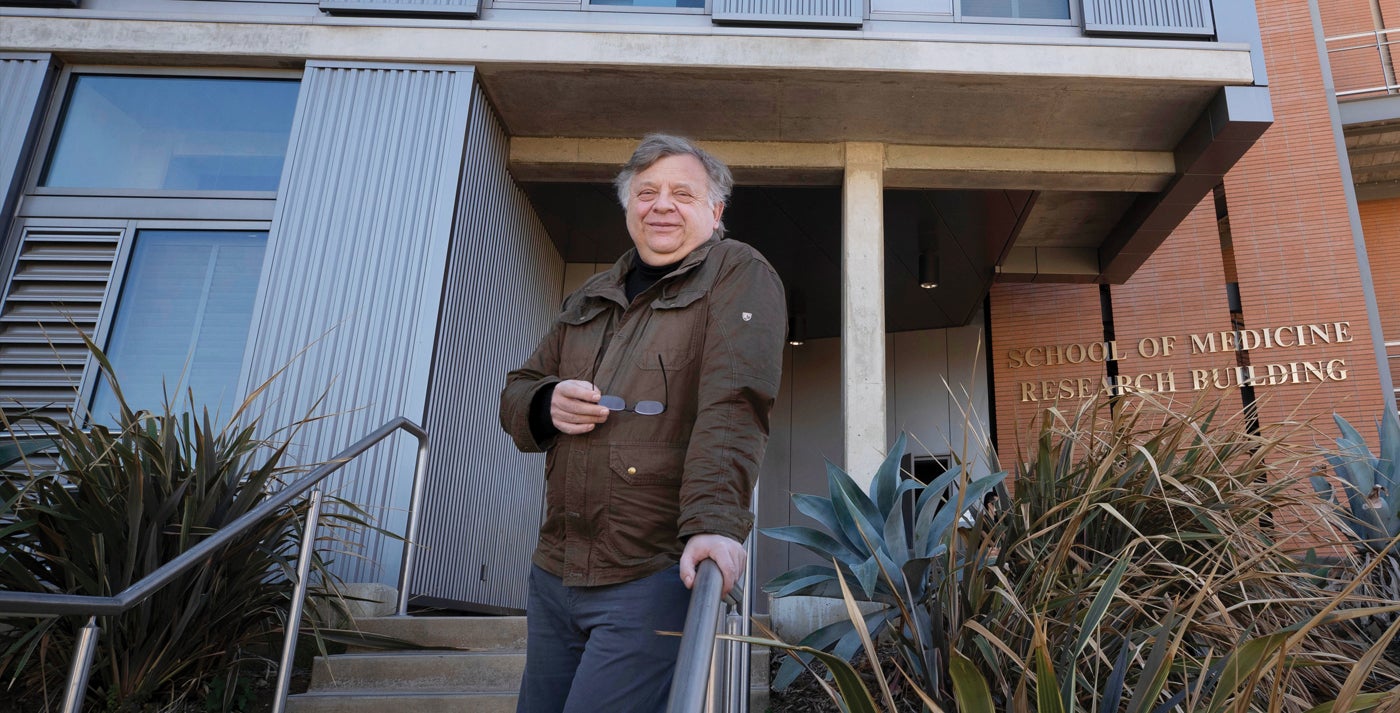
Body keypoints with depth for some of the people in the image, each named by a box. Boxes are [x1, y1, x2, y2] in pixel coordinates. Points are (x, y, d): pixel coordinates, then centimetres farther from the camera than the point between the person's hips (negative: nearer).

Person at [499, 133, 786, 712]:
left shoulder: (739, 276, -2)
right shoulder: (590, 299, 18)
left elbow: (734, 403, -17)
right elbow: (515, 393, 22)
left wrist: (714, 522, -31)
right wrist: (547, 404, -3)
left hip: (656, 576, -6)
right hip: (555, 572, 7)